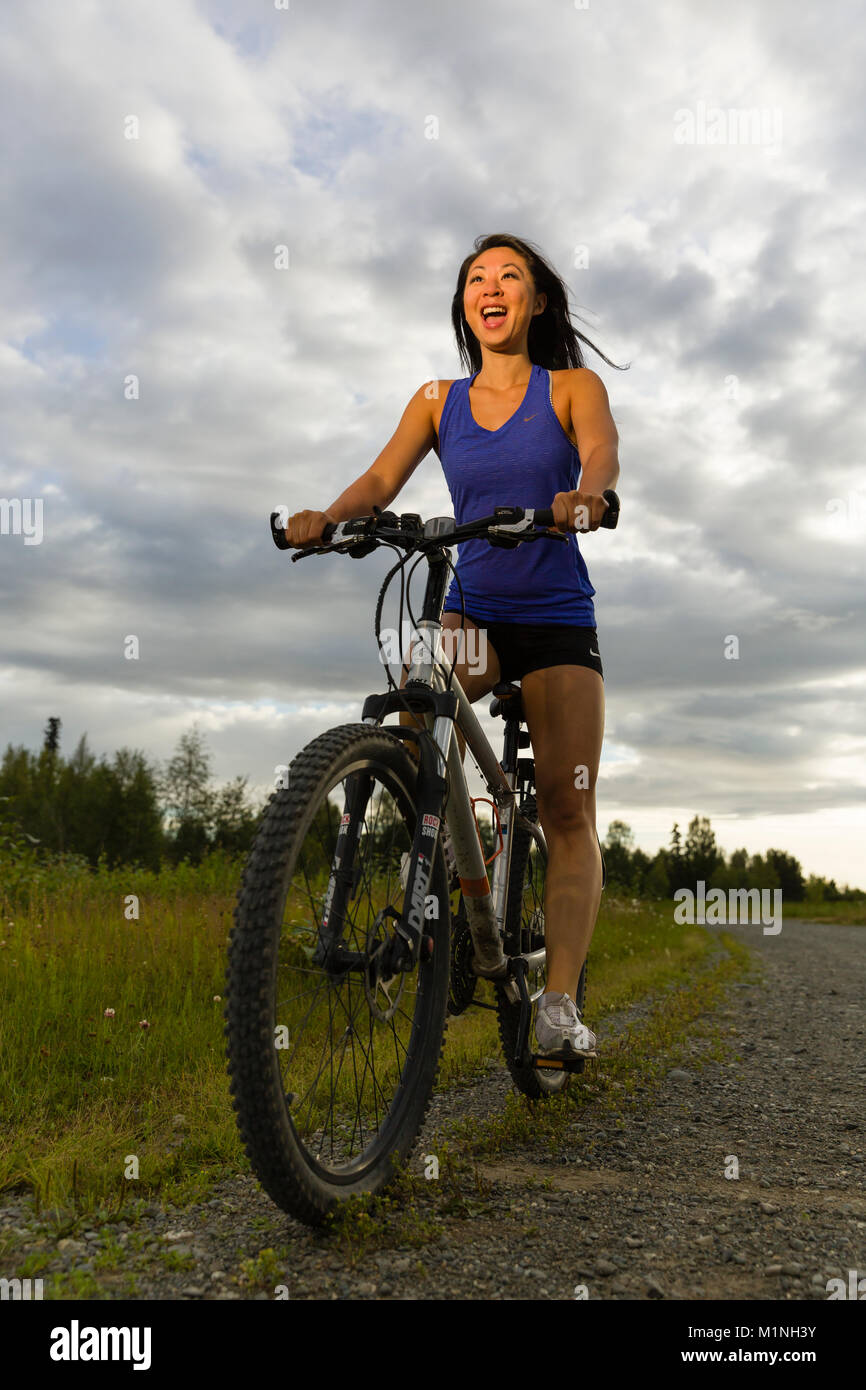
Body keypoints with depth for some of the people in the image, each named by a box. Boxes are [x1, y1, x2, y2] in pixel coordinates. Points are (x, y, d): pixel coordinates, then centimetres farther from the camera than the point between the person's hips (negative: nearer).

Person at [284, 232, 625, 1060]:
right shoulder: (438, 400, 10)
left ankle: (560, 1002, -7)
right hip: (471, 610, 1)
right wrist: (327, 518, -25)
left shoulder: (573, 388, 4)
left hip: (558, 618, -1)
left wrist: (586, 496, -41)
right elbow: (383, 479, -3)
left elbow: (601, 452, -17)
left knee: (567, 809, -8)